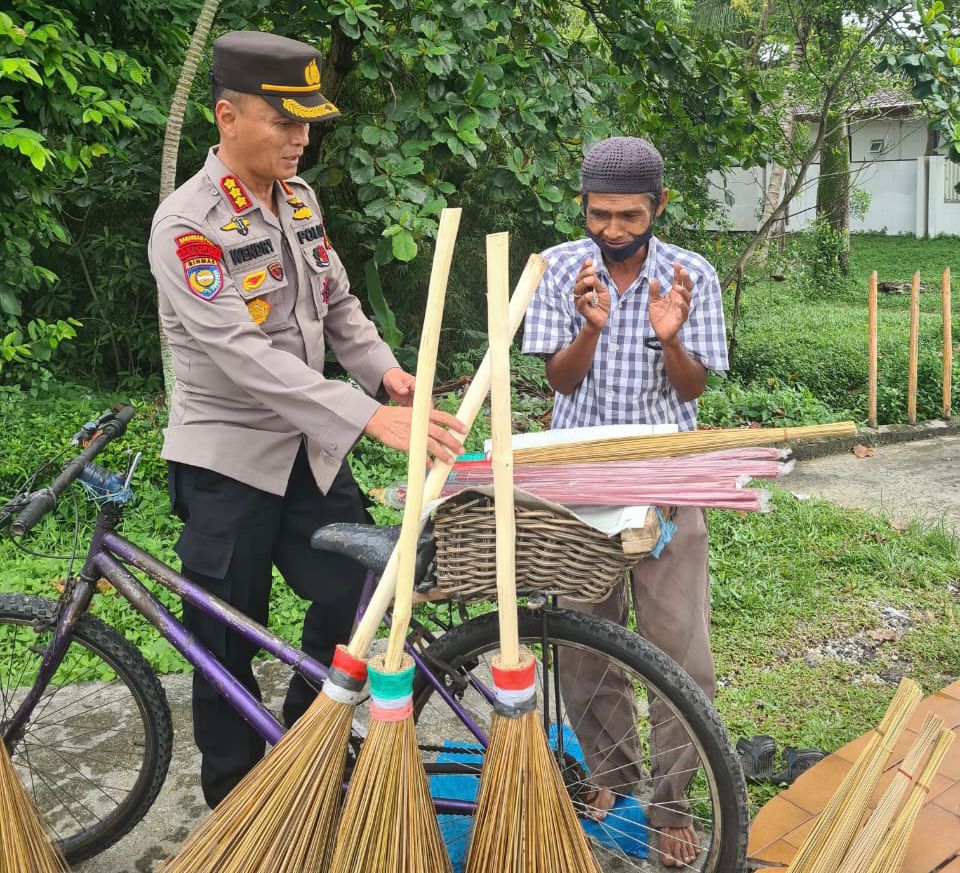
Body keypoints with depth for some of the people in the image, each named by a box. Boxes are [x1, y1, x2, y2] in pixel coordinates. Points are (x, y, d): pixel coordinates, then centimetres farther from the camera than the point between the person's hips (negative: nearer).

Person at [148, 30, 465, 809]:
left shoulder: (299, 197, 4)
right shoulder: (187, 226, -19)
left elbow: (336, 302, 13)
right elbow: (244, 356, -29)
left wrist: (384, 370, -7)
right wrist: (370, 417, -36)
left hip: (308, 448, 7)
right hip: (227, 460, -6)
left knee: (356, 592, 8)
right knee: (227, 649, 7)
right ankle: (233, 806, 28)